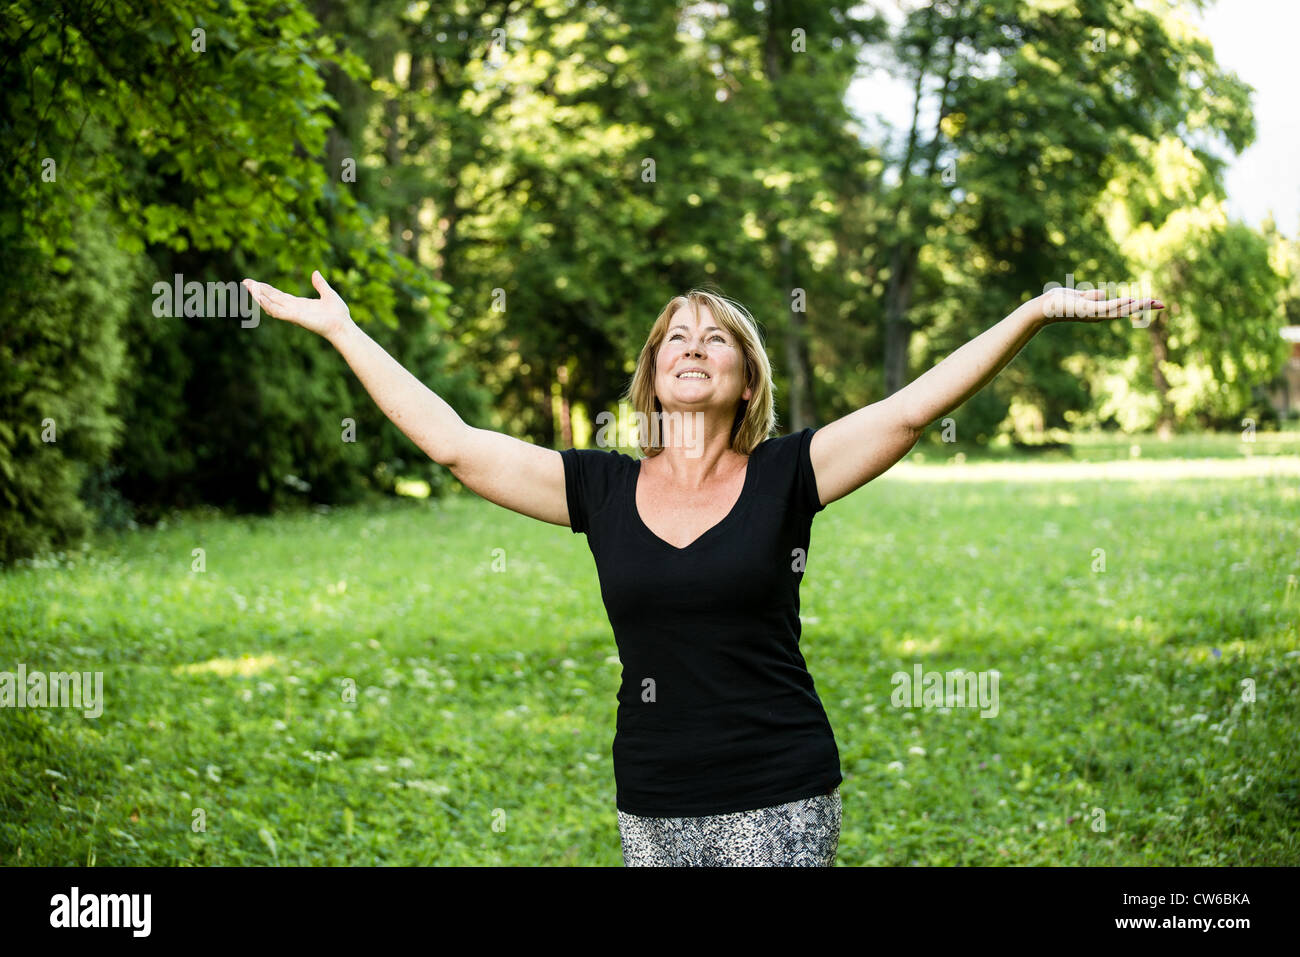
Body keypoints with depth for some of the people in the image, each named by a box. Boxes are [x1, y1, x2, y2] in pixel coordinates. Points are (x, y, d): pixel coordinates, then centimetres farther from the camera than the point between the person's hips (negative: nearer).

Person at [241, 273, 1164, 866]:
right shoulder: (601, 487, 5)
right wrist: (342, 330, 9)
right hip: (653, 804, 3)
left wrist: (1037, 312, -16)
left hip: (780, 799, -2)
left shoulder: (785, 475, -1)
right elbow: (452, 441, 5)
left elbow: (913, 407, -9)